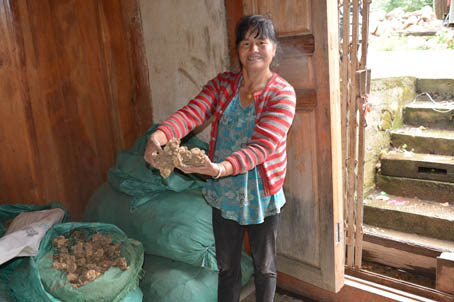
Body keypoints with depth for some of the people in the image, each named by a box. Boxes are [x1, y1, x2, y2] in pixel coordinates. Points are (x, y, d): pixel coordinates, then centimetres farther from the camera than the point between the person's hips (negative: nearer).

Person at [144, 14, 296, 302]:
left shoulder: (282, 93, -16)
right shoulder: (222, 84, -3)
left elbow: (261, 146, -28)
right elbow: (191, 113, -19)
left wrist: (221, 168, -45)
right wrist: (159, 136, -40)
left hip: (262, 196, -3)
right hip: (224, 193, 3)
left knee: (264, 267, 19)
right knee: (227, 265, 21)